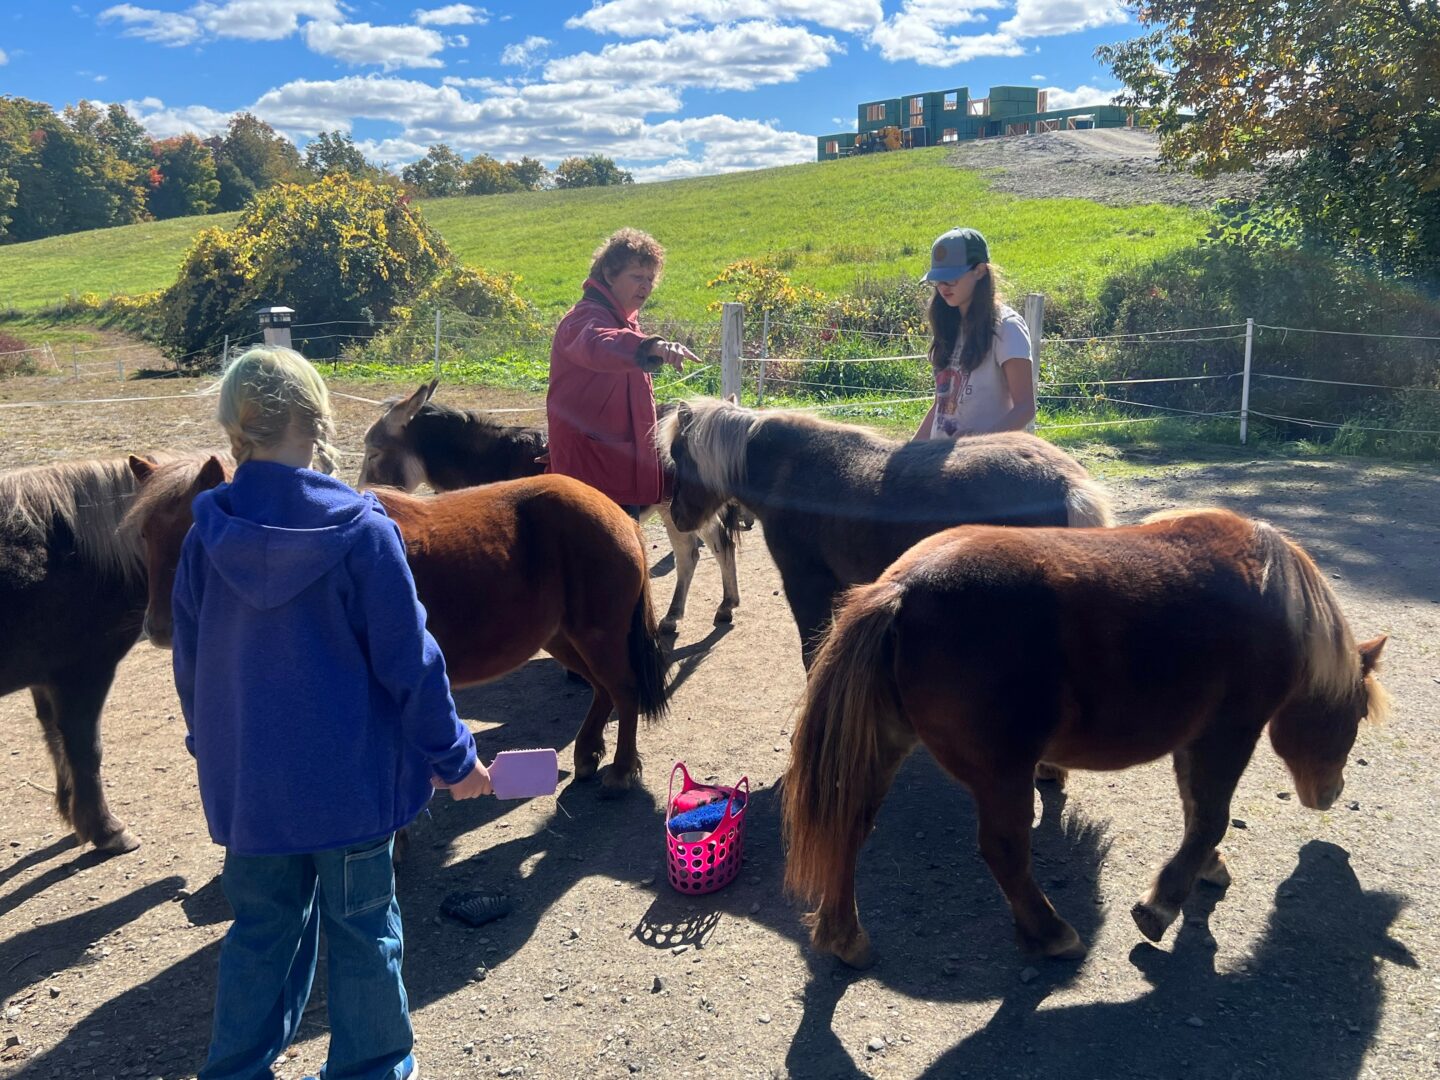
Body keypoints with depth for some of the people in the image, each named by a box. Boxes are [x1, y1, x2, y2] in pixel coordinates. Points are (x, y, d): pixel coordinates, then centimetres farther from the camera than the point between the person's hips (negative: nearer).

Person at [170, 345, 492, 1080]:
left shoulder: (207, 537, -7)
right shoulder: (362, 531, -19)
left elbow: (190, 665, 4)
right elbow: (410, 663, -15)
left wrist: (214, 751, 21)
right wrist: (453, 758, -3)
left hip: (246, 781, 4)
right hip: (349, 776, -4)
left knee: (261, 930, 21)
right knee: (362, 931, 14)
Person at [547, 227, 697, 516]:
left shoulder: (624, 321, 18)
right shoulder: (588, 317, -16)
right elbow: (598, 345, -42)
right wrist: (652, 346, -58)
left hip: (623, 466, 10)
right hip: (591, 467, -10)